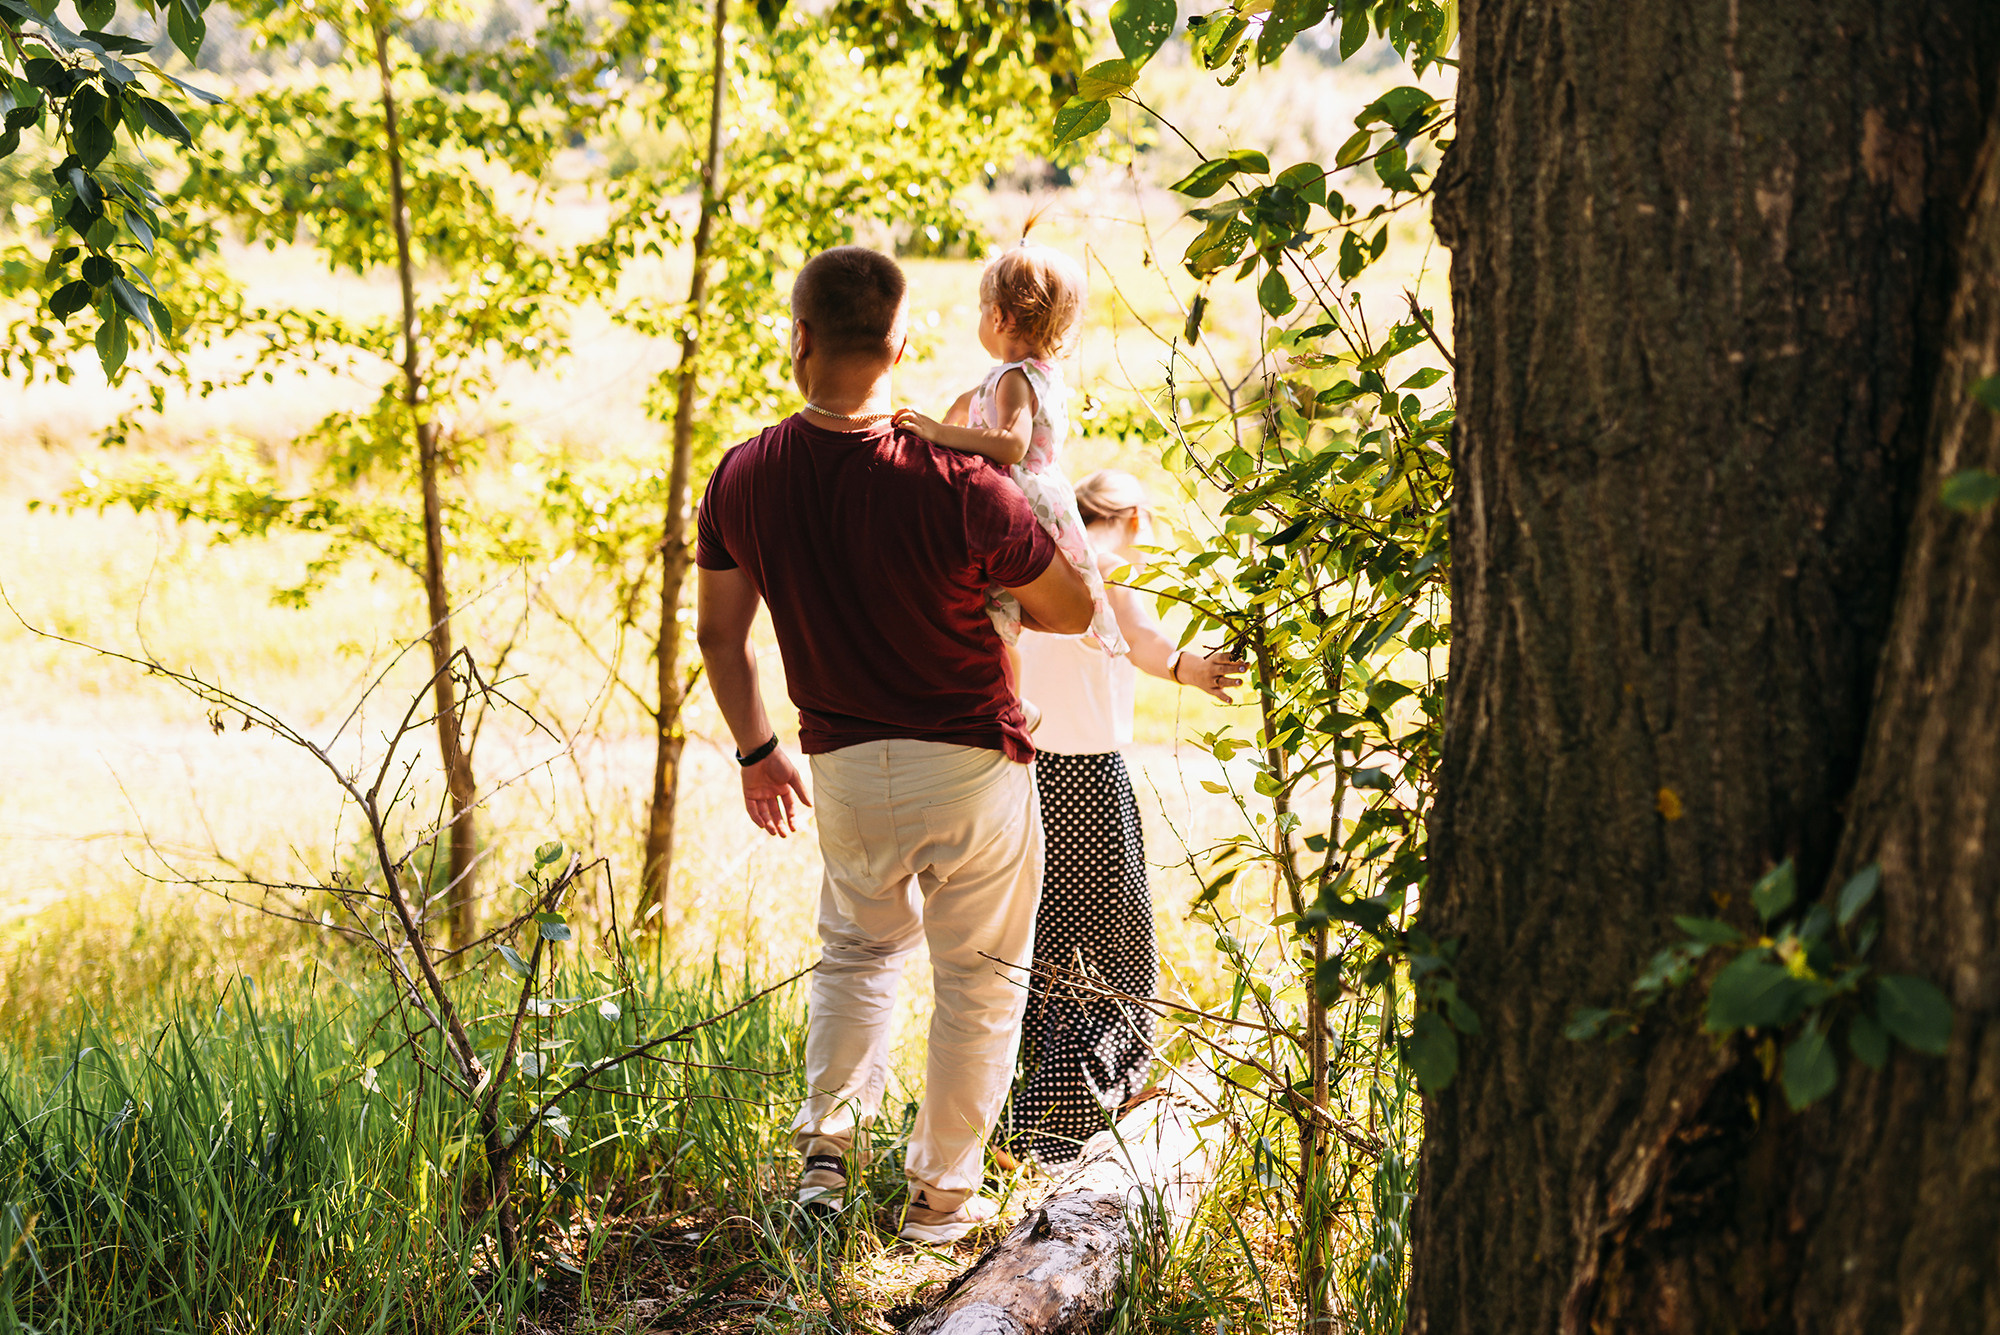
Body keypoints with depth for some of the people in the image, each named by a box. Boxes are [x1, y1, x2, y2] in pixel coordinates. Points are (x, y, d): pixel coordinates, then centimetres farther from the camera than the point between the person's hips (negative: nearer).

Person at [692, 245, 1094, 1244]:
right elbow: (1072, 611, -9)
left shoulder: (742, 480, -8)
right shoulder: (957, 488, -23)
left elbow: (718, 629, 5)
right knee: (978, 981, 13)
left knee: (859, 950, 28)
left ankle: (827, 1145, 21)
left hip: (843, 768, 4)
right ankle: (940, 1195, 22)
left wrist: (755, 750, 20)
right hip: (972, 763, -4)